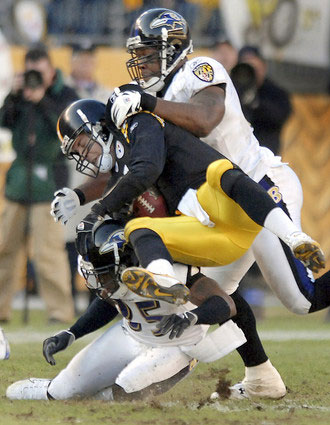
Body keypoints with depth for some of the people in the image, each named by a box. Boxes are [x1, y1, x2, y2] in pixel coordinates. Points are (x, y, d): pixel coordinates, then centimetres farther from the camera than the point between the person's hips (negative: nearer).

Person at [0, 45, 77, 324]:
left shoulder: (65, 96, -2)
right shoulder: (24, 93, 12)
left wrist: (41, 101, -20)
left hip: (48, 180, -6)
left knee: (47, 246, -11)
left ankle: (61, 309, -5)